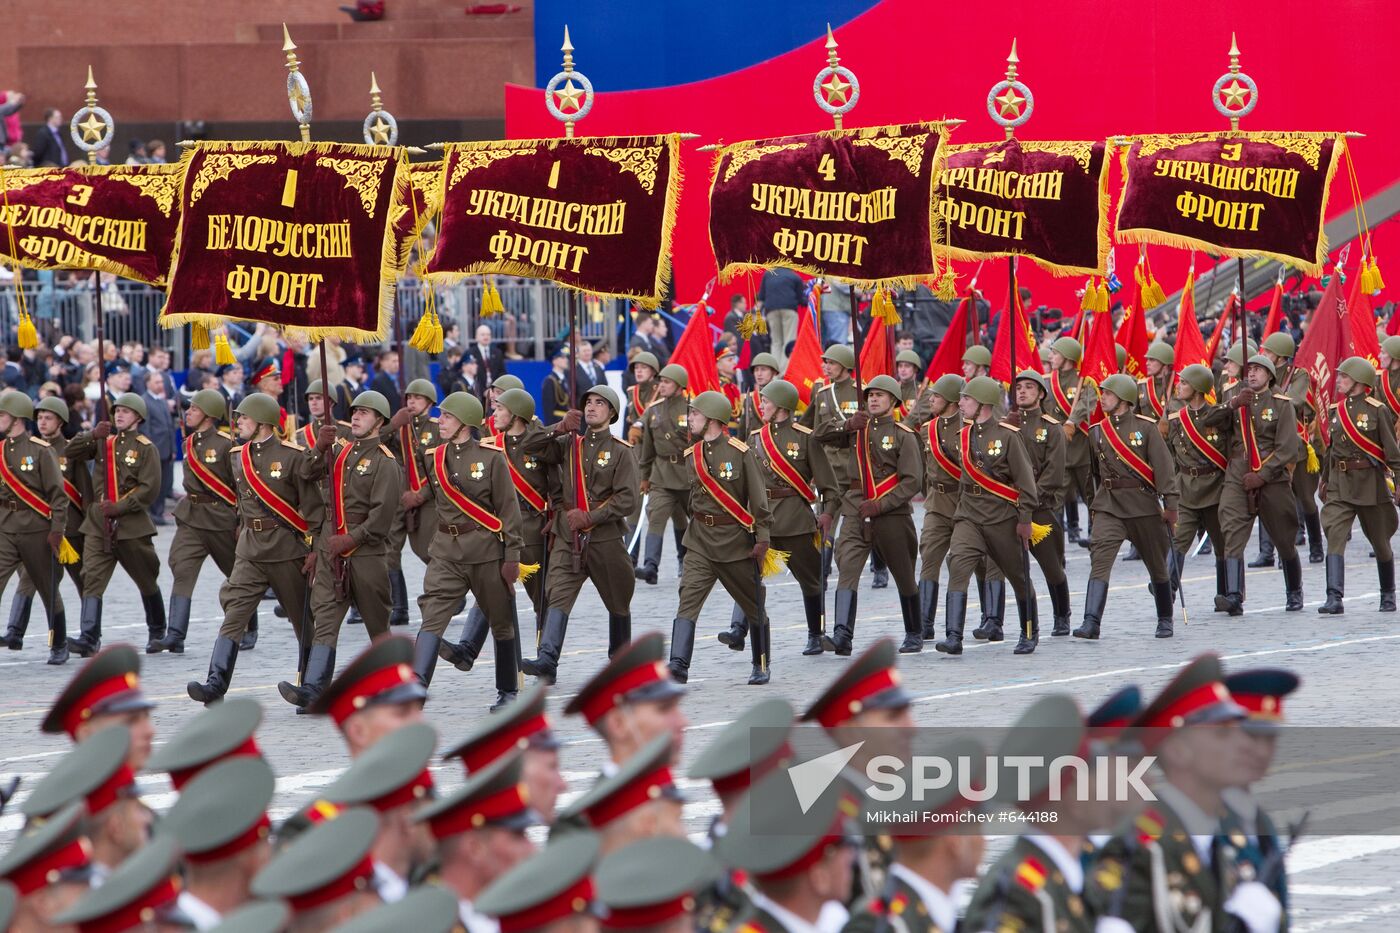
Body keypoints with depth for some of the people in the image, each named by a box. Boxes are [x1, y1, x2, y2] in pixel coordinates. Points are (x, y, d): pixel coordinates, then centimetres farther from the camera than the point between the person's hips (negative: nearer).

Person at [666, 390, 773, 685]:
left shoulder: (740, 453, -9)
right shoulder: (691, 455, 5)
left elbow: (759, 497, -8)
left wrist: (762, 539, -11)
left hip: (736, 539, -3)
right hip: (700, 541, 3)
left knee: (753, 604, 11)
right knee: (688, 598, -14)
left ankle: (761, 666, 28)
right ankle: (678, 666, -22)